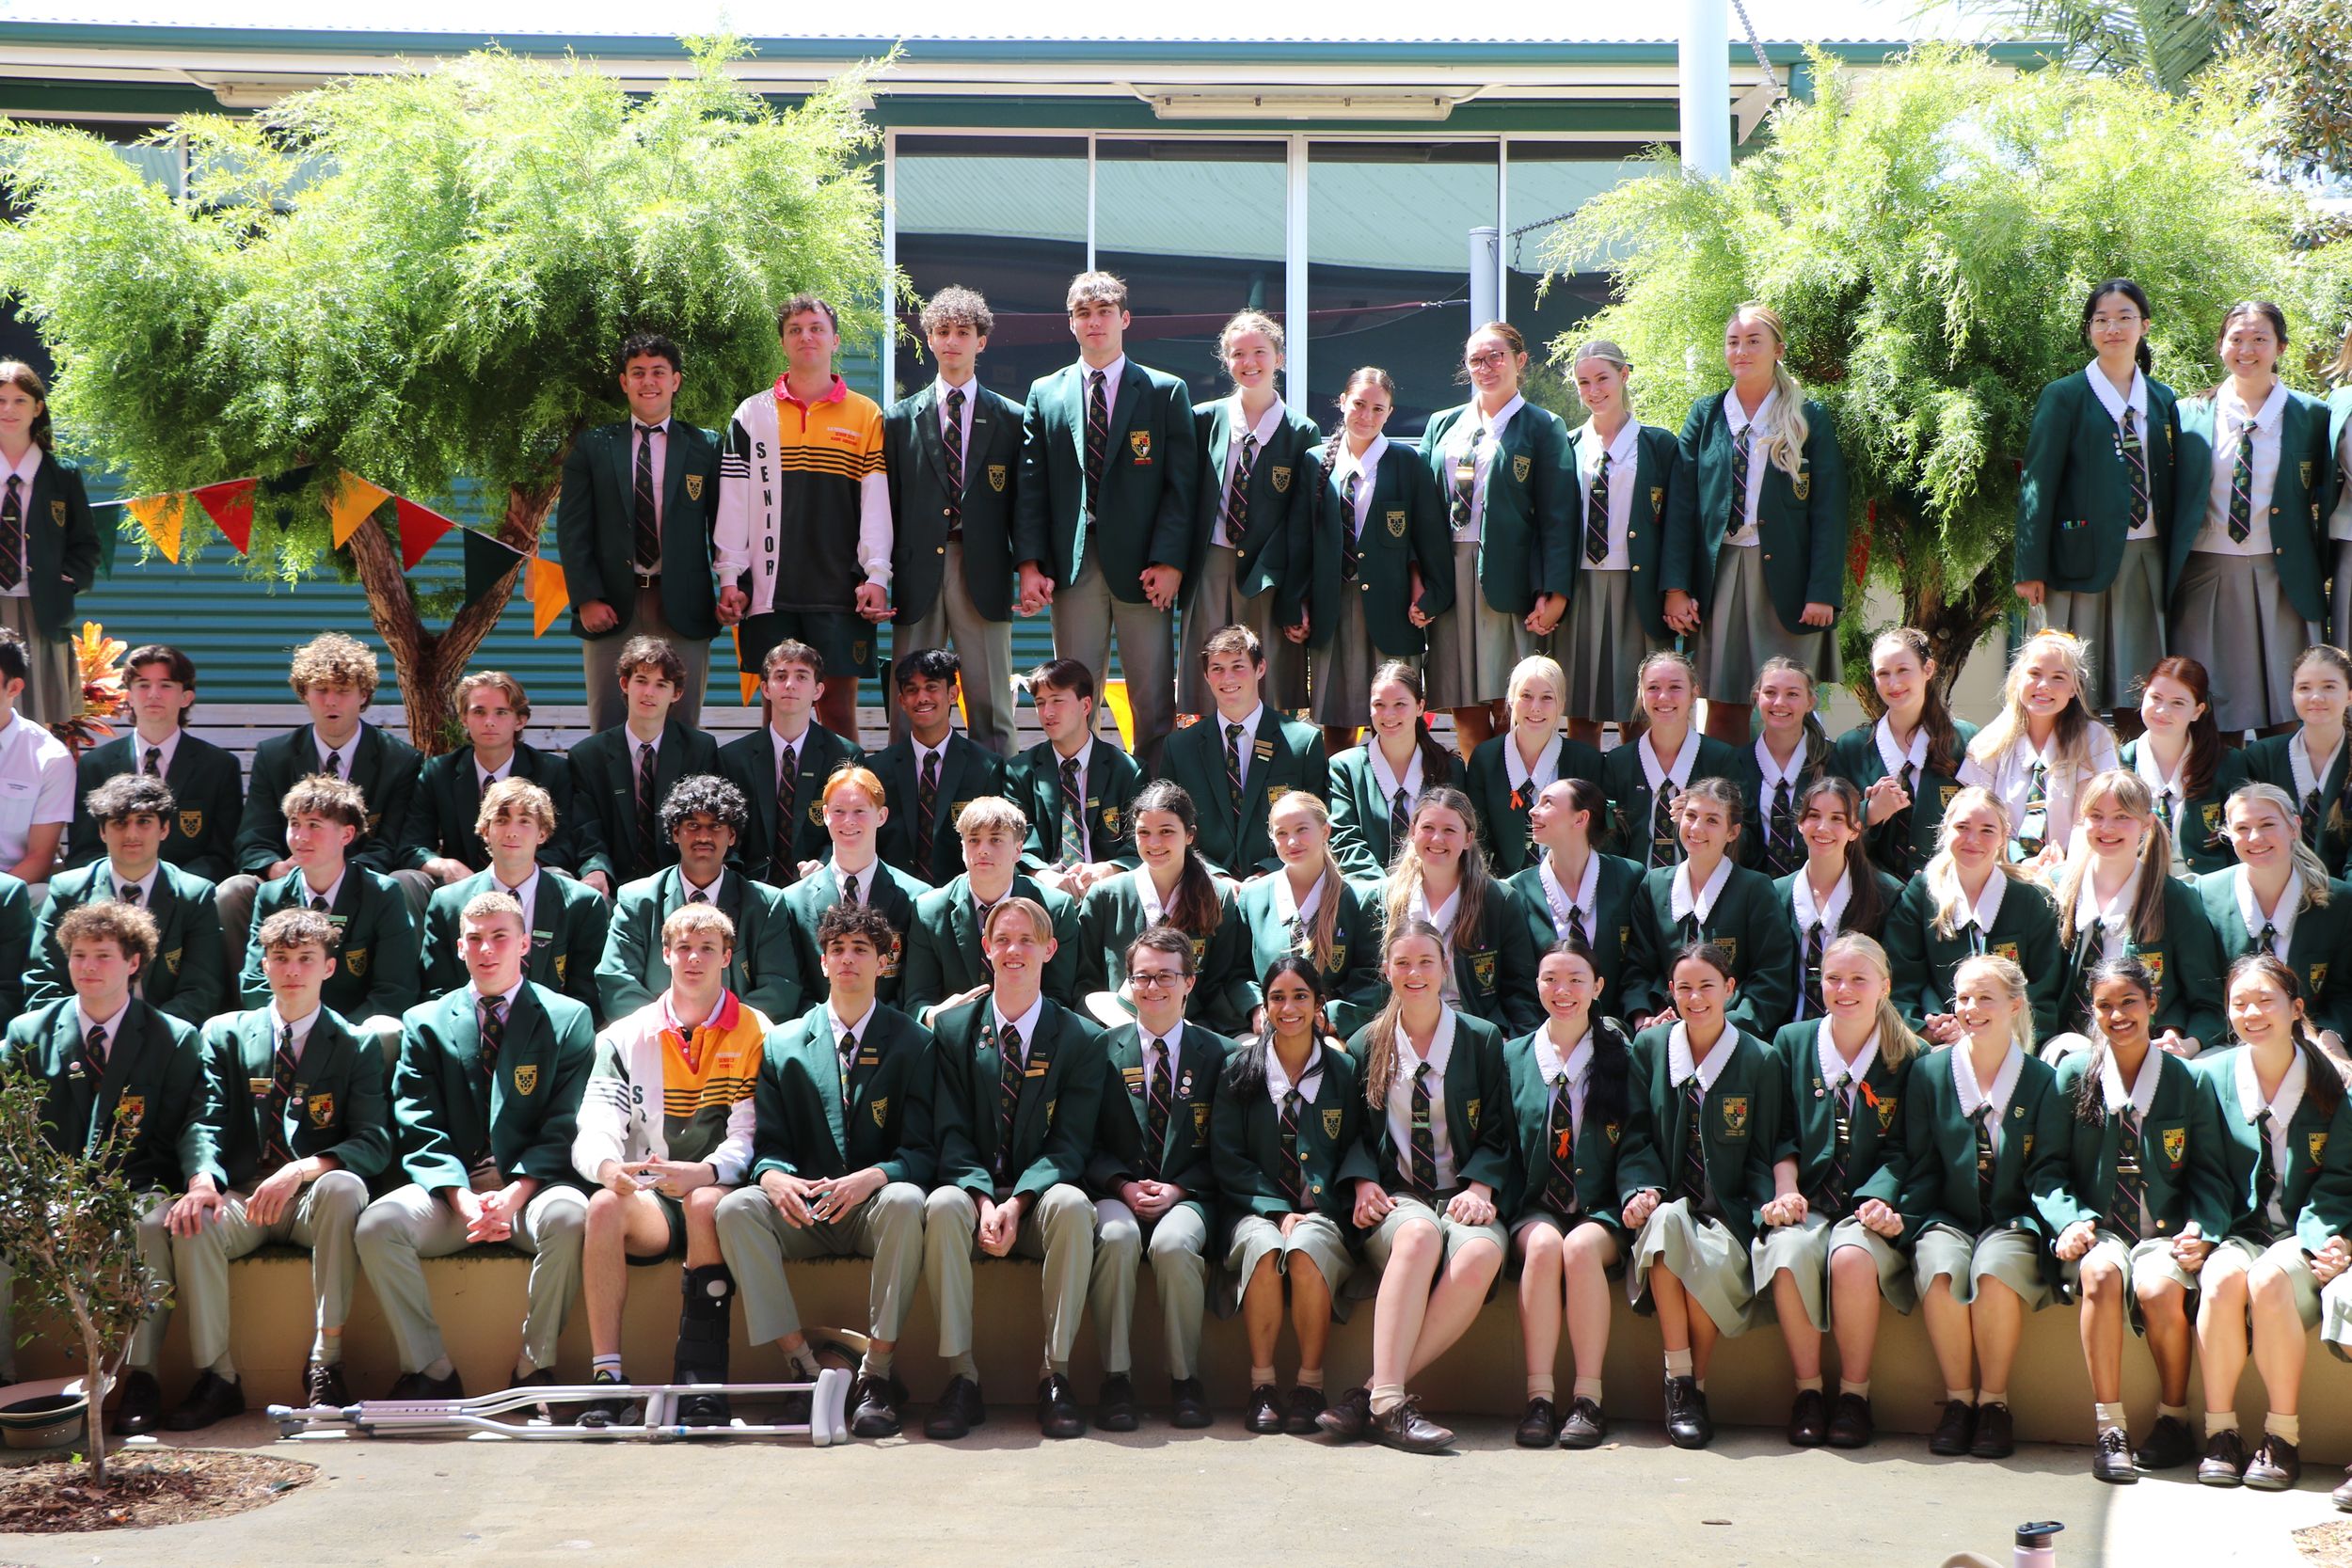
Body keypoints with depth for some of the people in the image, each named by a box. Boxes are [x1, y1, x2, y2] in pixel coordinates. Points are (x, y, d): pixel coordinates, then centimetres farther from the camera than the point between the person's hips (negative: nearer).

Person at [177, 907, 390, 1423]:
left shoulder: (357, 1046, 6)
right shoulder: (224, 1035, 12)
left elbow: (374, 1144, -6)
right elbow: (206, 1127, 1)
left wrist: (302, 1170, -25)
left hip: (315, 1201, -1)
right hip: (244, 1196, 1)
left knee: (344, 1186, -35)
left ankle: (325, 1362, -29)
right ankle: (217, 1377, -21)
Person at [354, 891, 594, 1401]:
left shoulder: (567, 1018, 8)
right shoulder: (425, 1023, 13)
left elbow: (564, 1126, -1)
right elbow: (420, 1129, 3)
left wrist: (515, 1194, -17)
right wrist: (462, 1198, -15)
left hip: (531, 1183, -2)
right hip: (452, 1185, 2)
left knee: (569, 1217, -36)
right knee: (376, 1225, -27)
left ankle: (534, 1367, -20)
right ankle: (429, 1370, -15)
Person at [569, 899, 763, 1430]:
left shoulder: (754, 1035, 5)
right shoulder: (626, 1038, 12)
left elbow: (750, 1137, -6)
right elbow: (594, 1131, -1)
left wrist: (703, 1173, -27)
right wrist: (610, 1168, -26)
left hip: (719, 1195, -2)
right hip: (649, 1201, 2)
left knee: (707, 1203, -37)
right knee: (604, 1204, -31)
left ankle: (702, 1381, -35)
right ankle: (606, 1378, -33)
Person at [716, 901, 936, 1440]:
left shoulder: (912, 1042, 6)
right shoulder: (783, 1042, 12)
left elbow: (921, 1150, -3)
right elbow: (768, 1143, 7)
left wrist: (870, 1178, -25)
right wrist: (773, 1176, -19)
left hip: (873, 1203, -2)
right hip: (802, 1212, 2)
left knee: (905, 1200, -36)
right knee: (736, 1208, -28)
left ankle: (879, 1373, -28)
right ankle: (802, 1367, -25)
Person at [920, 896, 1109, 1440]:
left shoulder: (1082, 1038, 4)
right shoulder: (952, 1028, 8)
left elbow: (1069, 1145, -3)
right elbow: (951, 1134, 1)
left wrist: (1016, 1203, -20)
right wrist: (984, 1200, -18)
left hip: (1040, 1197, 0)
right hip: (975, 1192, 0)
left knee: (1072, 1204, -35)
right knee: (943, 1205, -34)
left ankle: (1056, 1375, -28)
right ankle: (962, 1378, -29)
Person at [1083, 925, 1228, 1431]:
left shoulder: (1218, 1054, 9)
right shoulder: (1104, 1050, 10)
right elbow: (1088, 1143, 7)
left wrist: (1178, 1189, -9)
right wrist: (1122, 1185, -12)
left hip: (1187, 1196, 0)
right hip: (1117, 1193, 0)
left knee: (1174, 1242, -35)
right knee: (1116, 1236, -35)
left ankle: (1185, 1379, -19)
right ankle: (1116, 1378, -26)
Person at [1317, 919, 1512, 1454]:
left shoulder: (1482, 1040, 12)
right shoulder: (1364, 1045, 14)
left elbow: (1497, 1134, 9)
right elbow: (1353, 1134, 14)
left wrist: (1479, 1188, -10)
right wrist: (1363, 1184, -7)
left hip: (1462, 1195, 0)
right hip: (1393, 1199, 0)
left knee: (1479, 1254, -36)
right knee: (1419, 1234, -38)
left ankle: (1373, 1394, -37)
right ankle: (1388, 1402, -45)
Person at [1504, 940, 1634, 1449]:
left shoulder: (1621, 1056, 7)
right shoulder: (1514, 1056, 12)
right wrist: (1496, 1198, -5)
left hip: (1601, 1212, -1)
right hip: (1535, 1210, 1)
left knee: (1580, 1247, -34)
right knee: (1543, 1245, -33)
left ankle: (1588, 1399, -30)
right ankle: (1539, 1398, -33)